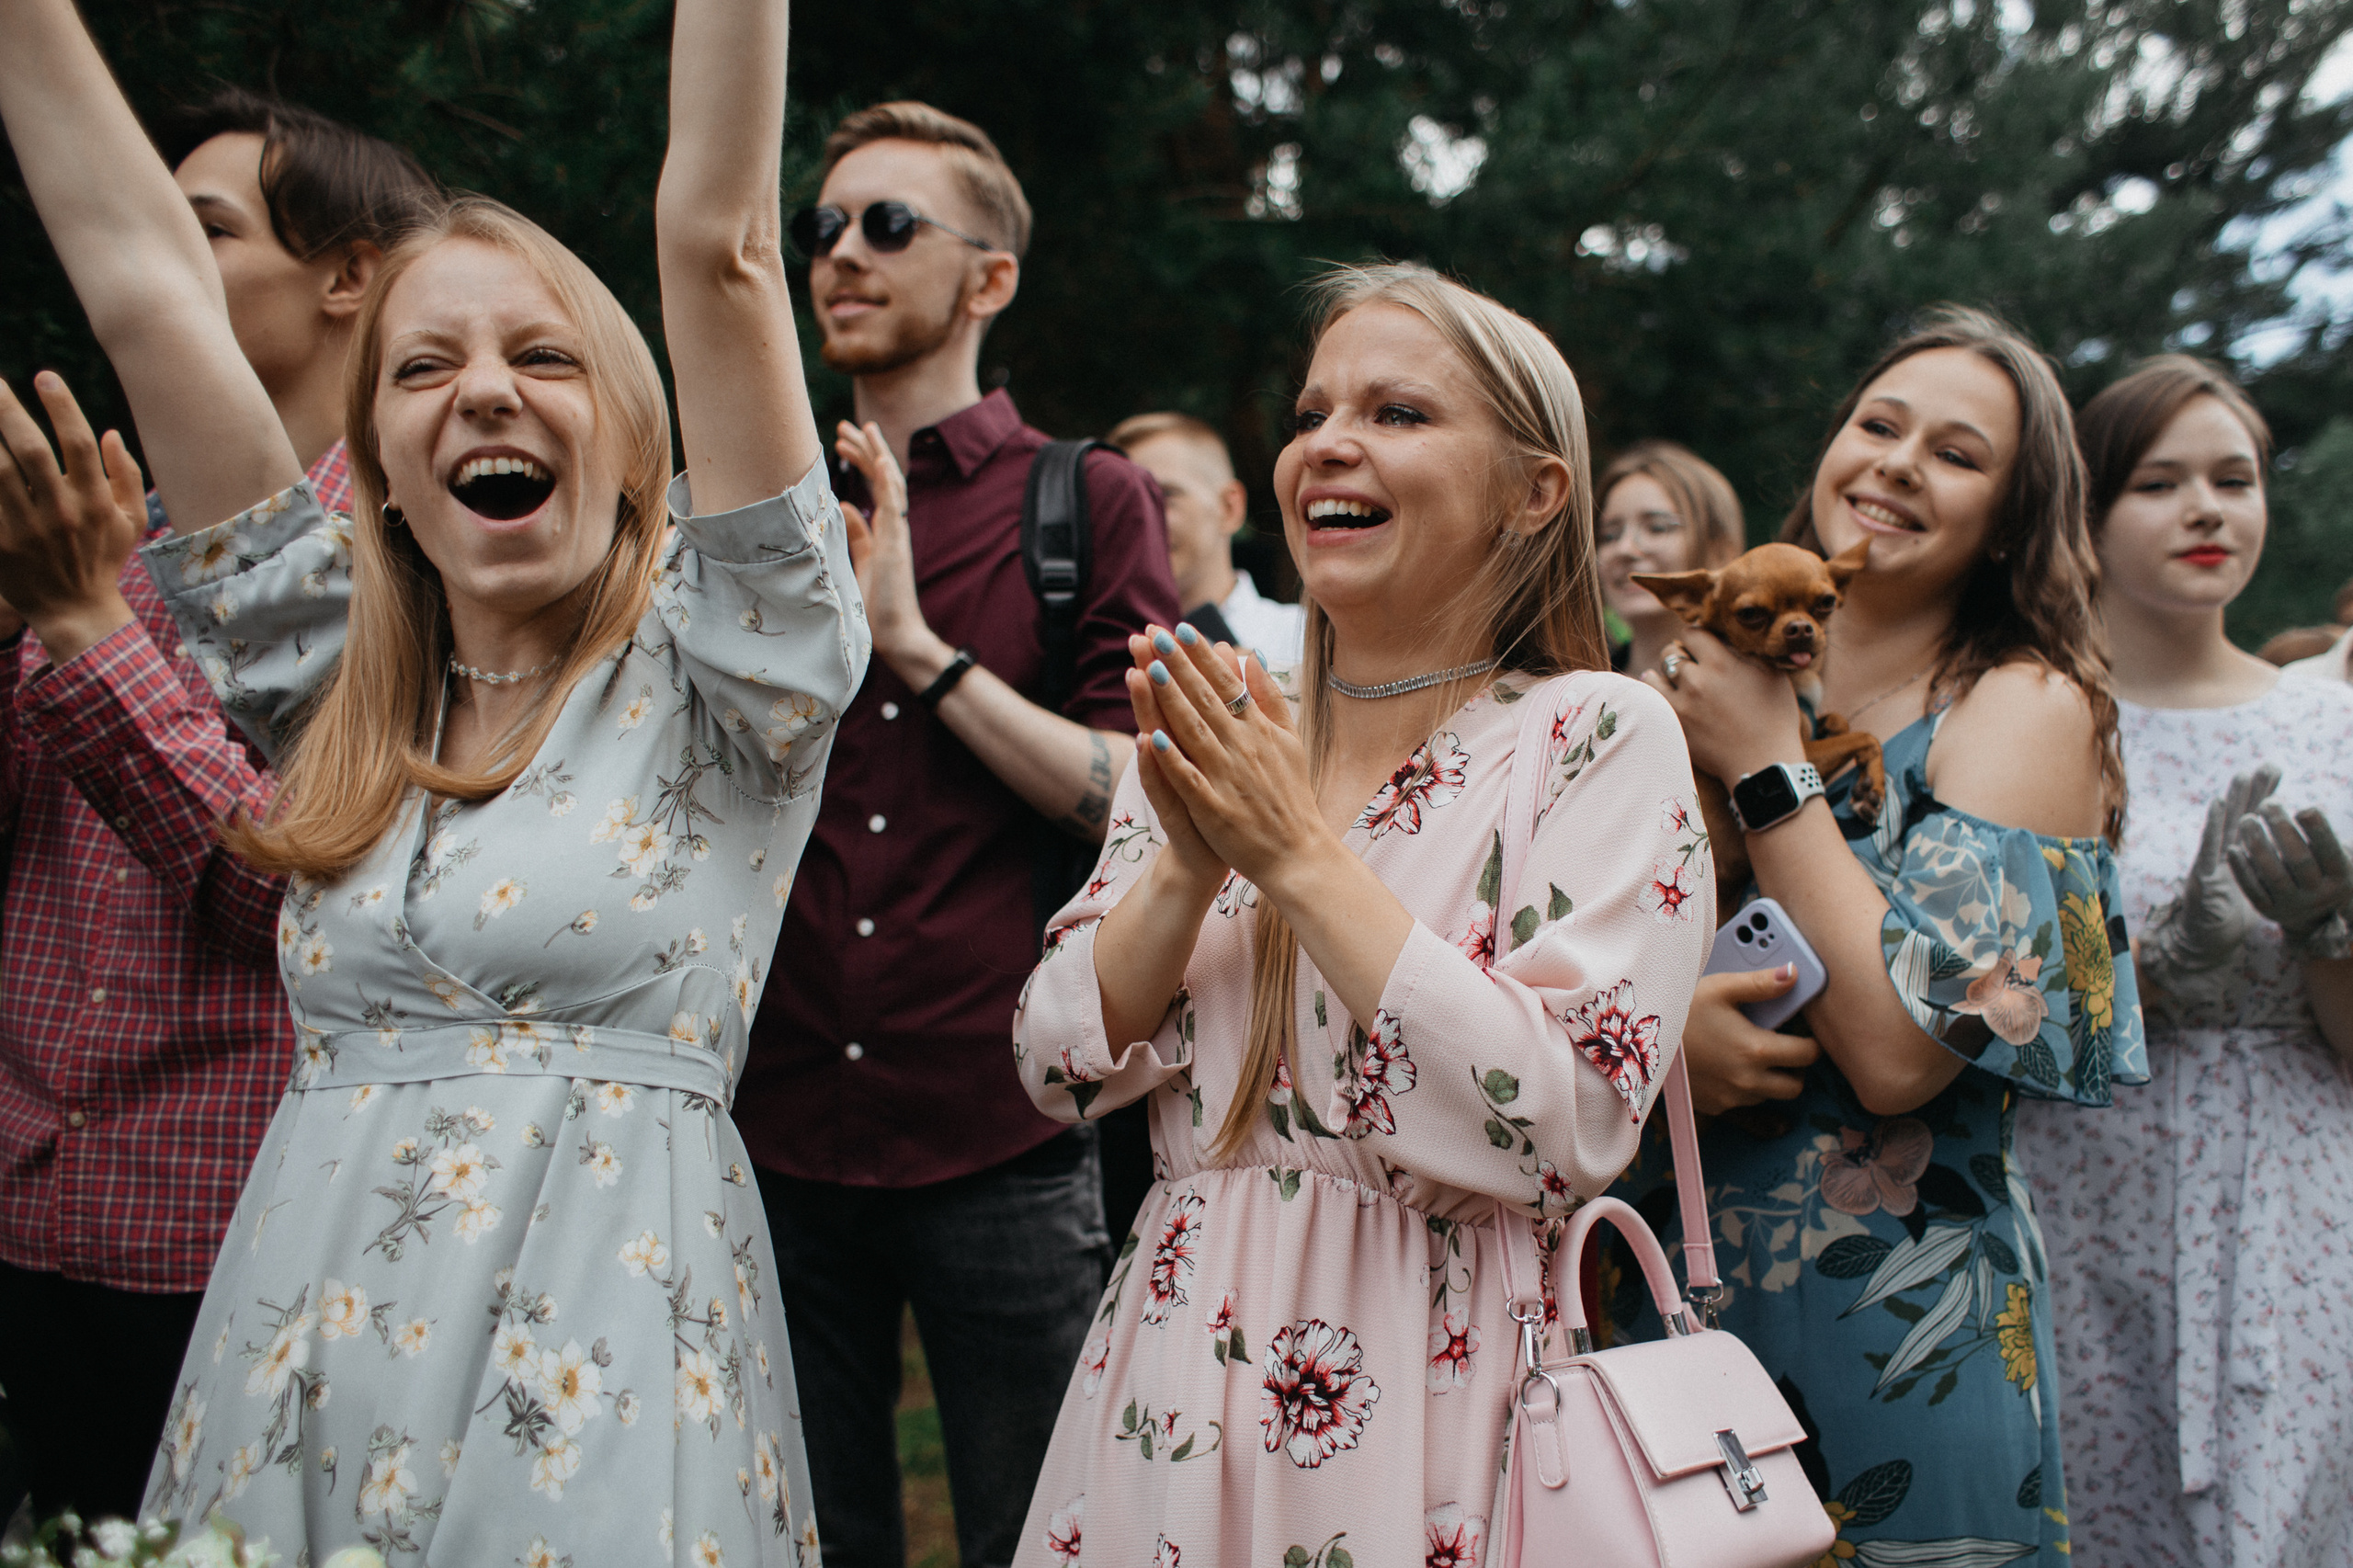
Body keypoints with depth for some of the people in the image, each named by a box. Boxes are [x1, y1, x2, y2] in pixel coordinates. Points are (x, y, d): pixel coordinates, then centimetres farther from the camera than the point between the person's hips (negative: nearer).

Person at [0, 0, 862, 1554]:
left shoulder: (709, 669, -1)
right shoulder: (340, 673, 11)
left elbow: (716, 248, -9)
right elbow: (144, 278, 9)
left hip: (600, 1383, -4)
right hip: (300, 1367, 4)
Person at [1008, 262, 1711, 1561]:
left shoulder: (1598, 739, -8)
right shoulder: (1213, 742, 6)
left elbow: (1568, 1127, -19)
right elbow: (1062, 1068, 3)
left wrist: (1300, 855, -17)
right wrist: (1190, 866, -13)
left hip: (1426, 1393, -4)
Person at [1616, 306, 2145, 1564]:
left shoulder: (2029, 707, -8)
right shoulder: (1702, 685, 7)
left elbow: (1900, 1051, -19)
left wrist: (1769, 767, -15)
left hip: (1887, 1327, -4)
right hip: (1659, 1290, 5)